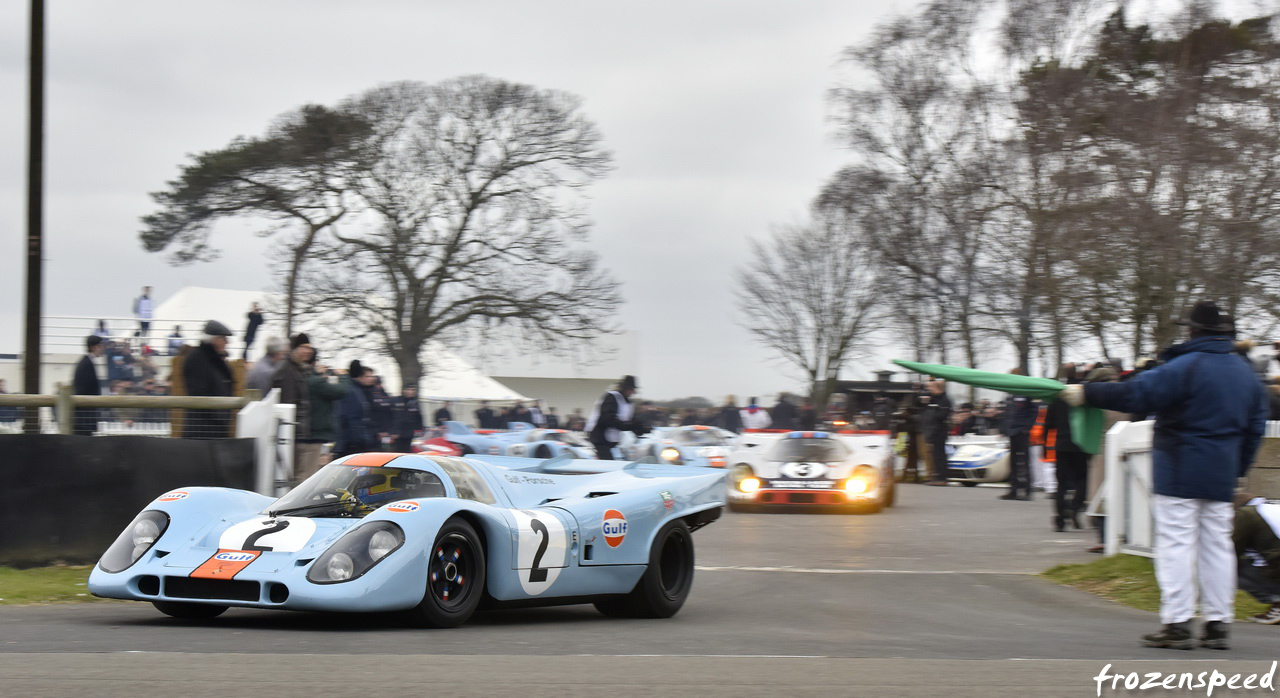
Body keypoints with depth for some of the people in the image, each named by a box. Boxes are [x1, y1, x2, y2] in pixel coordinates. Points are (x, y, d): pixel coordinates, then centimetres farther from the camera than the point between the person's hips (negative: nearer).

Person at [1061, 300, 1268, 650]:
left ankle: (1177, 623, -7)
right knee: (1217, 545, 10)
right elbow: (1255, 427, 17)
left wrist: (1088, 393, -14)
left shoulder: (1186, 367, -13)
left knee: (1176, 543, -4)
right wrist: (1237, 469, 23)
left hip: (1179, 475, -7)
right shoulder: (1245, 373, 12)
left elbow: (1135, 394, -20)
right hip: (1221, 477, 7)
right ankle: (1218, 624, 11)